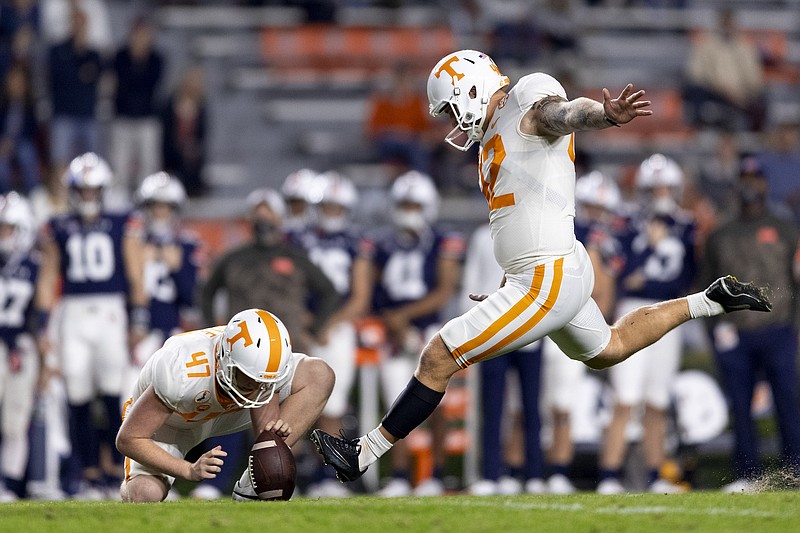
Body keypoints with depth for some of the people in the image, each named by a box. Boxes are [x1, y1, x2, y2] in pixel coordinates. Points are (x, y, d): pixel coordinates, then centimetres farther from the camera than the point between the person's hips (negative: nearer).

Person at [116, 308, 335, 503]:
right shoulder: (181, 373, -42)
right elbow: (128, 439, -33)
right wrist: (189, 470, -40)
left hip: (225, 411, 4)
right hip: (164, 419, -4)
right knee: (145, 495, -32)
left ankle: (251, 487, -14)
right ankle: (131, 486, 10)